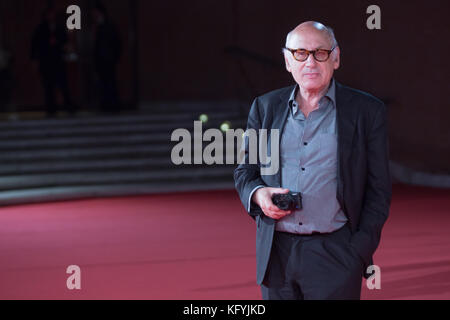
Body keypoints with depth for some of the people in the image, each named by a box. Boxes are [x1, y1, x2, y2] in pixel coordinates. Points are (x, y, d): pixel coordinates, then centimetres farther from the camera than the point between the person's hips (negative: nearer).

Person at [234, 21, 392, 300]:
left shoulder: (367, 111, 2)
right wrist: (258, 194, -6)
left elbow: (378, 190, 2)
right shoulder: (265, 107, 11)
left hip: (334, 255, -3)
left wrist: (359, 253, -7)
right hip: (276, 254, 3)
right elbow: (245, 170, 17)